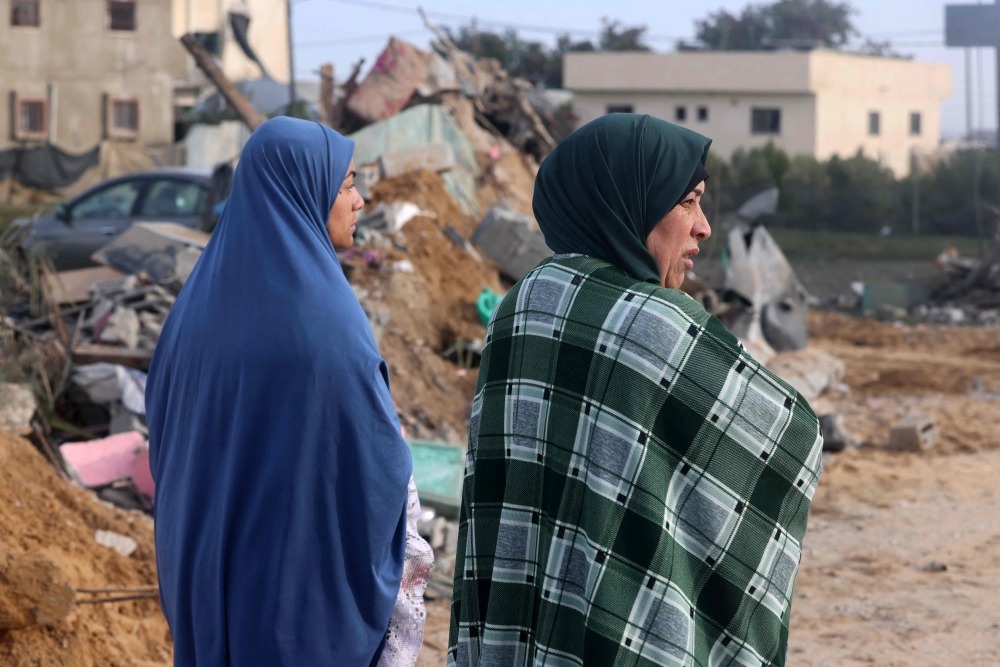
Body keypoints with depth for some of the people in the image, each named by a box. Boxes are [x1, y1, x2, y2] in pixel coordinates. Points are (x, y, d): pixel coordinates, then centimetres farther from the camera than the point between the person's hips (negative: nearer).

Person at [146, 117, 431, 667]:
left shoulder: (204, 297, 0)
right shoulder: (326, 315, -21)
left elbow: (162, 410, 9)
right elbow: (379, 452, -17)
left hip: (212, 559, 7)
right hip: (313, 571, -7)